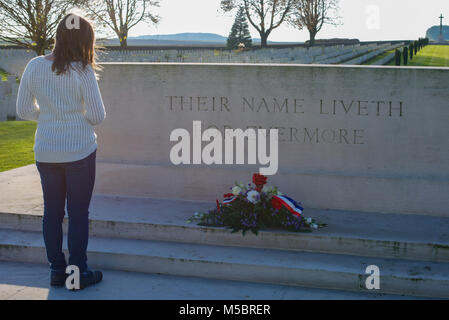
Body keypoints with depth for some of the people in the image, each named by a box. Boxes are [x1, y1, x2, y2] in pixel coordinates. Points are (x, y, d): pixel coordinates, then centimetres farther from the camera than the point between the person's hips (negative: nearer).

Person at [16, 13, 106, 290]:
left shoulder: (34, 66, -1)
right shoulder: (83, 71, -13)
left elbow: (24, 111, 4)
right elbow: (98, 116, -10)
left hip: (45, 151, 4)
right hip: (79, 150, -4)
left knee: (52, 210, 14)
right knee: (78, 212, 6)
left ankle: (57, 270, 22)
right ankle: (78, 272, 13)